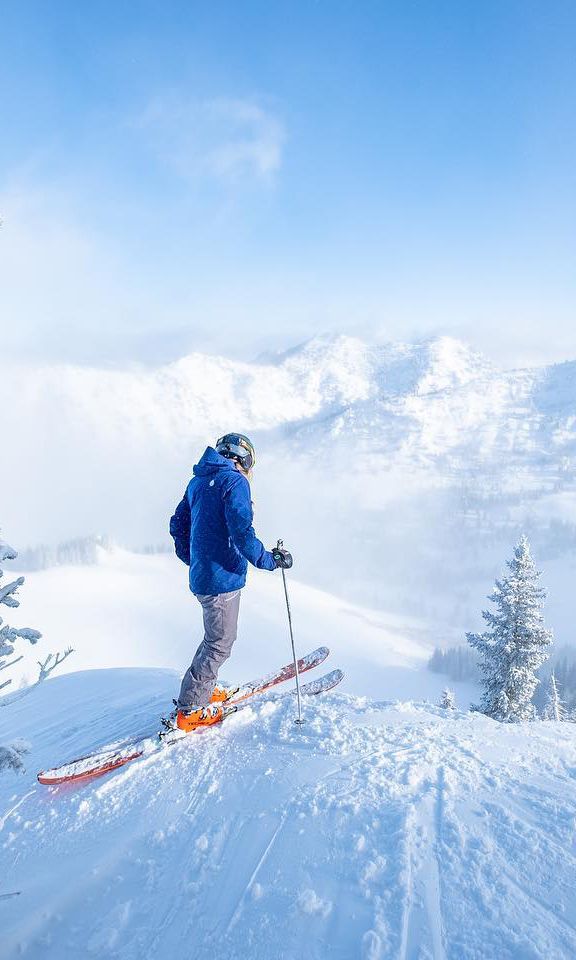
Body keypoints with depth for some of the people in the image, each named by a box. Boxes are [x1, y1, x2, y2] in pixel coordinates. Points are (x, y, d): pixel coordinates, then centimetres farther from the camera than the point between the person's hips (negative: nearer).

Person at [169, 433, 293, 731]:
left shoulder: (198, 482, 14)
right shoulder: (235, 481, -12)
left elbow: (178, 525, 19)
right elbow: (242, 532, -22)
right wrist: (270, 559, -11)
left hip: (201, 575, 9)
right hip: (222, 577, -9)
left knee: (217, 636, 23)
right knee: (220, 642, 2)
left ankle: (204, 689, 32)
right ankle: (190, 709, 9)